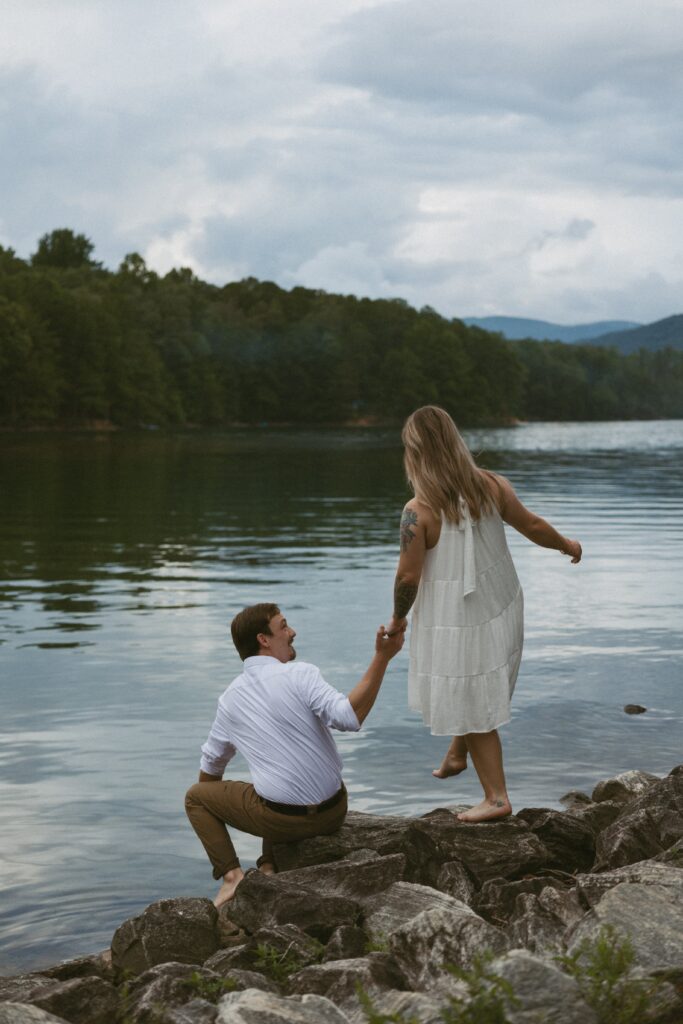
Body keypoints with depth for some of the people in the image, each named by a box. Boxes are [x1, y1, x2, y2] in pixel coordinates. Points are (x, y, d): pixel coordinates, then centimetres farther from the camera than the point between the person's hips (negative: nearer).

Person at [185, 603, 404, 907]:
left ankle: (232, 875, 3)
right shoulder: (299, 675, -11)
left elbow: (211, 766, 18)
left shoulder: (230, 698, 3)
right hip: (333, 812, 1)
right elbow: (349, 717, -28)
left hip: (282, 819, -1)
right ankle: (269, 866, 22)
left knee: (195, 796, 19)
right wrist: (381, 658, -28)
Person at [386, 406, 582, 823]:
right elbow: (533, 526, 2)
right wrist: (568, 545, 22)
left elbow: (408, 576, -18)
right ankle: (457, 754, 45)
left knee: (472, 707, 10)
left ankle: (497, 797, 16)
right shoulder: (492, 486, -8)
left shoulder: (419, 511, -22)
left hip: (453, 621, -5)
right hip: (501, 607, 5)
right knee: (480, 691, 28)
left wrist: (398, 618, 1)